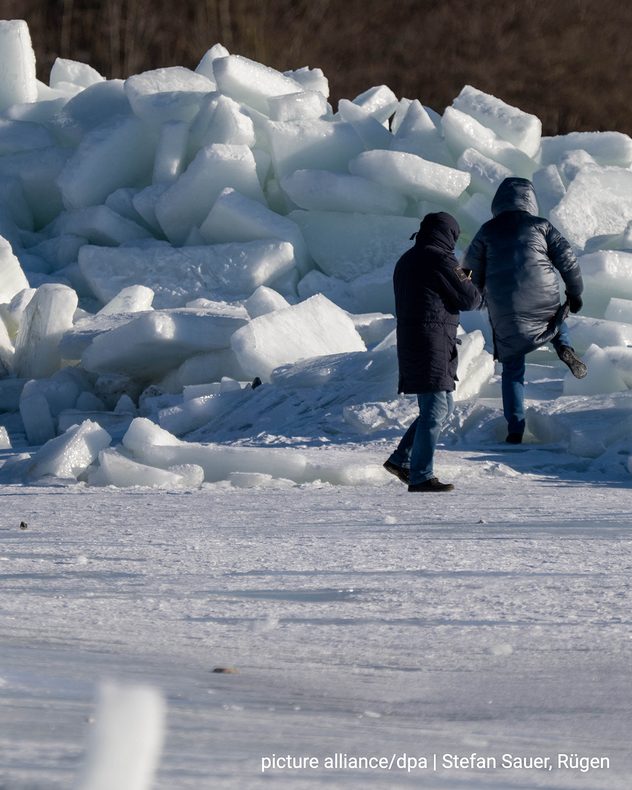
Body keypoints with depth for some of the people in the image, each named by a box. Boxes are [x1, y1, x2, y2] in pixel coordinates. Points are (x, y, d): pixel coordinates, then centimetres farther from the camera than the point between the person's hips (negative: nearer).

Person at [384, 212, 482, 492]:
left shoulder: (406, 261, 17)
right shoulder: (440, 259, -11)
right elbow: (468, 300, -9)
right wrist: (474, 287, 13)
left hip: (409, 340, 9)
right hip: (433, 342, -9)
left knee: (443, 407, 17)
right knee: (434, 411, -6)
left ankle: (401, 459, 15)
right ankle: (421, 477, -7)